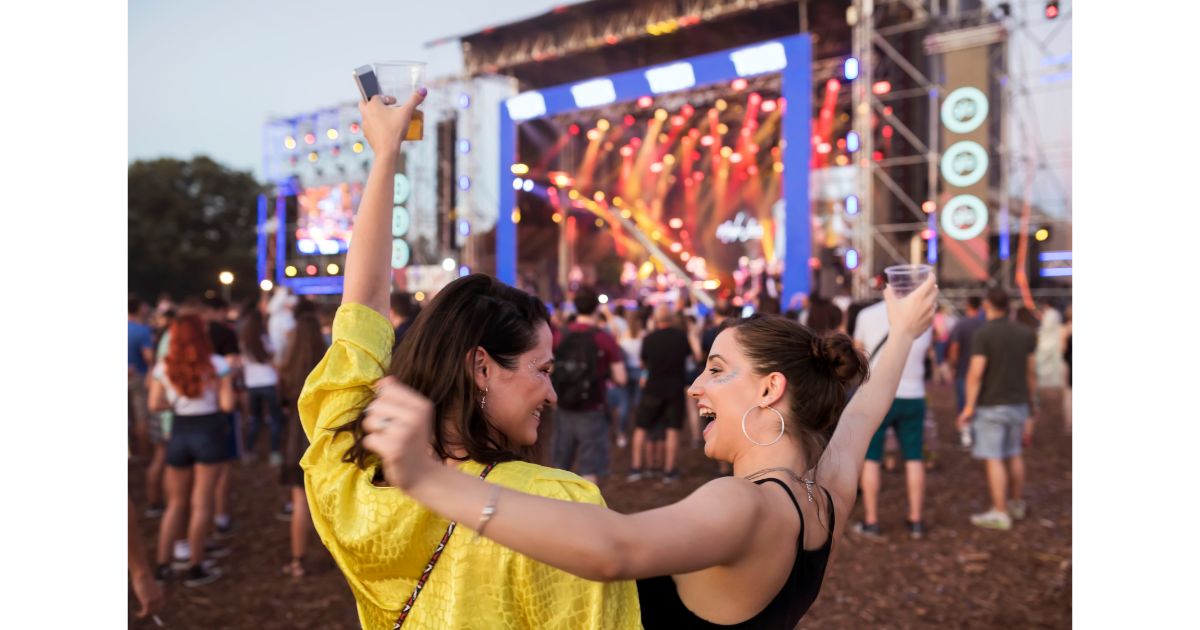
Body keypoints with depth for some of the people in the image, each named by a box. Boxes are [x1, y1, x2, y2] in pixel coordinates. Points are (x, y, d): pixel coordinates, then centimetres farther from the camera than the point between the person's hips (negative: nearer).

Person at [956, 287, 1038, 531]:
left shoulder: (983, 334, -14)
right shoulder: (1025, 333, 4)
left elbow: (975, 373, -18)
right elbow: (1031, 371, 9)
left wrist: (969, 406, -12)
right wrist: (1032, 402, 18)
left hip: (990, 406, -7)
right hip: (1018, 404, 7)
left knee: (993, 459, -2)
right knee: (1014, 454, 19)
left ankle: (1000, 513, -1)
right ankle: (1016, 504, 32)